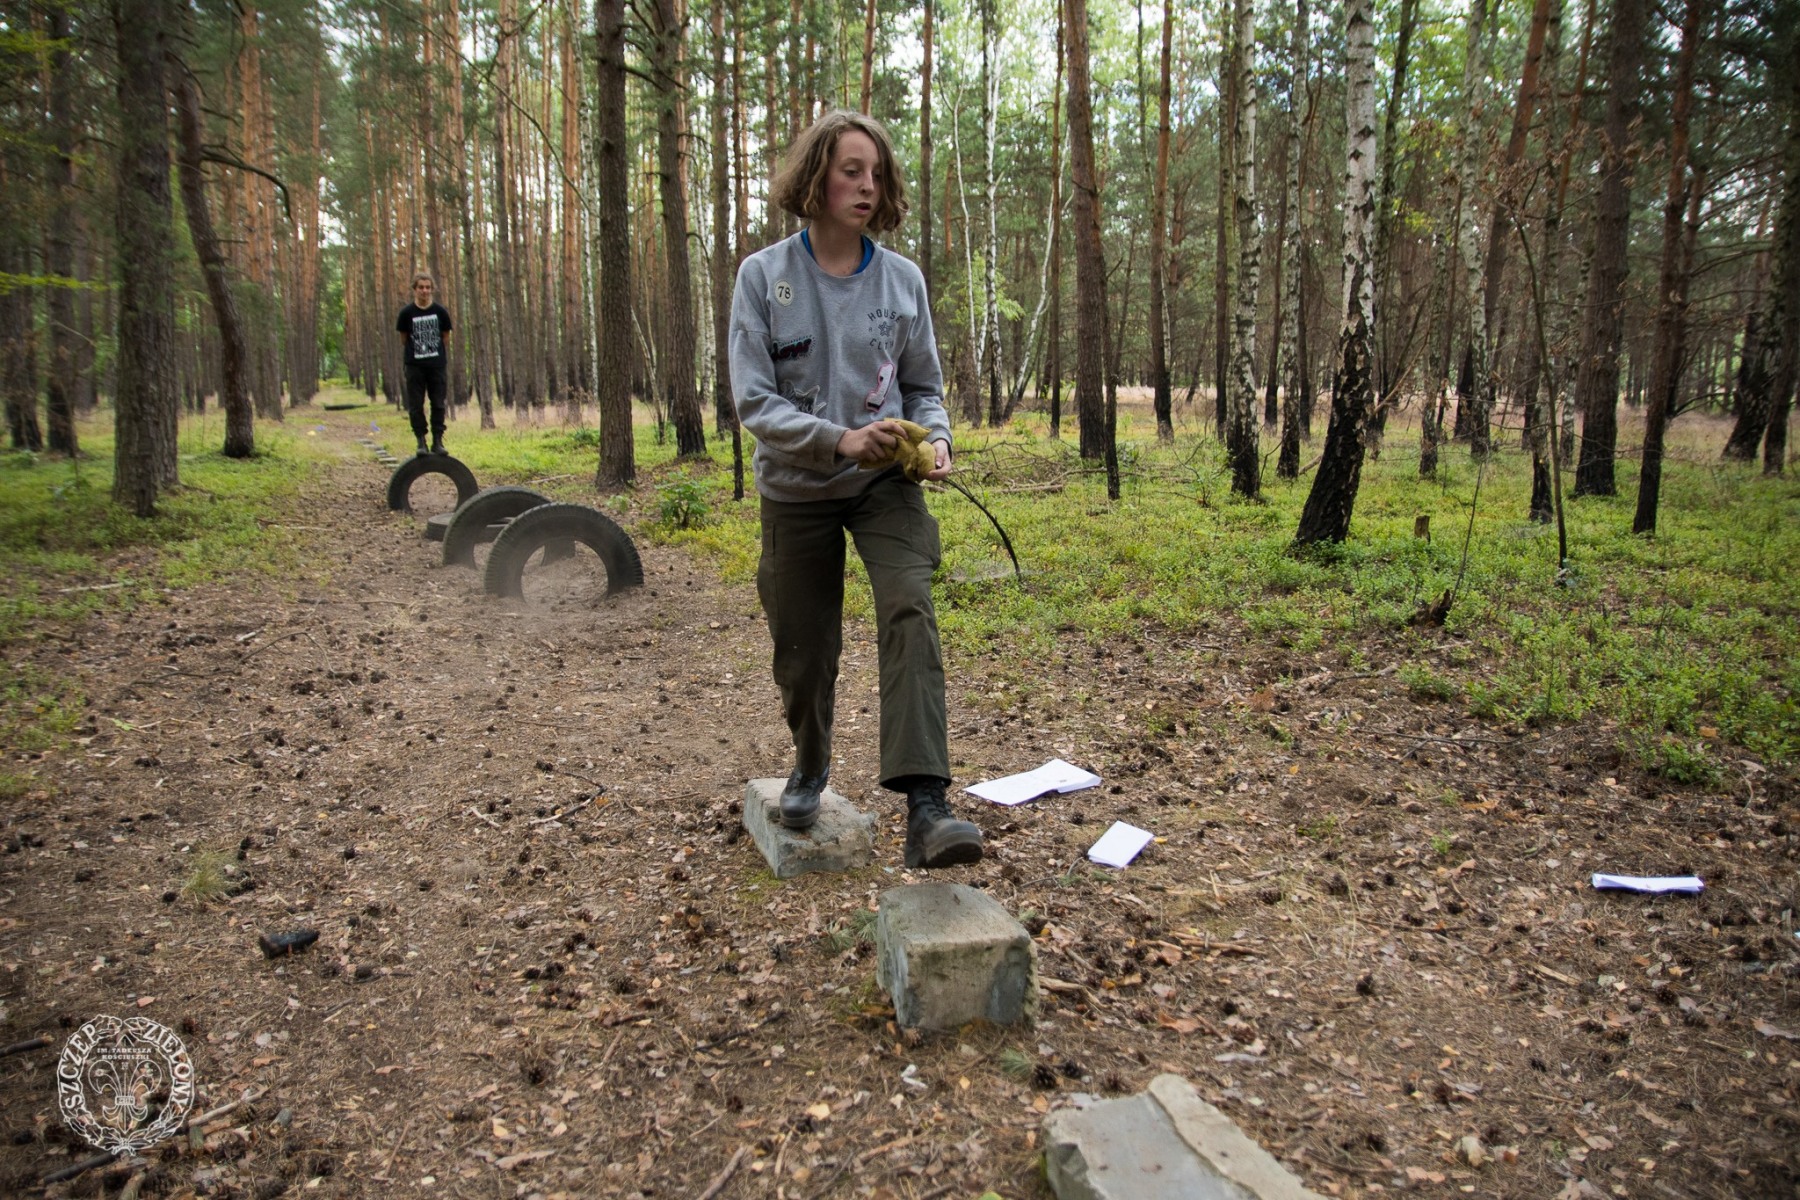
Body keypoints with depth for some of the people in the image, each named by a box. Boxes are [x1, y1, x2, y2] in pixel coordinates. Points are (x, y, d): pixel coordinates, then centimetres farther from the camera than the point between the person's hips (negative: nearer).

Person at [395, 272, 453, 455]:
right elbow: (403, 338, 8)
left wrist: (441, 357, 11)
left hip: (437, 365, 1)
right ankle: (421, 441, 7)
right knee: (416, 405, 0)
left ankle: (437, 441, 8)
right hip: (415, 365, -1)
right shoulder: (407, 313, -3)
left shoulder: (440, 311, 0)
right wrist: (415, 350, 8)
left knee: (438, 404, 3)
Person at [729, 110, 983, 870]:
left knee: (909, 610, -24)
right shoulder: (764, 276, -6)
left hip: (886, 486, 1)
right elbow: (753, 401, -11)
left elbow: (923, 387, 9)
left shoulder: (902, 279, 0)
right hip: (797, 492, 0)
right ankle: (810, 765, 40)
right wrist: (840, 439, -25)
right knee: (803, 648, 9)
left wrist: (934, 438, -13)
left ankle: (924, 806, -28)